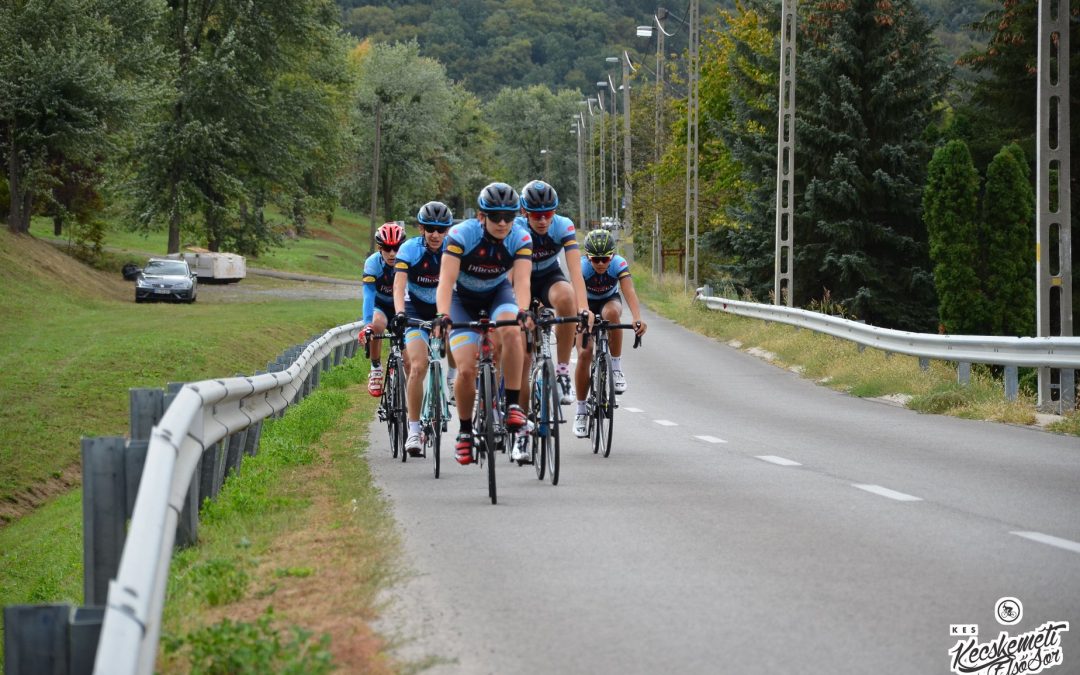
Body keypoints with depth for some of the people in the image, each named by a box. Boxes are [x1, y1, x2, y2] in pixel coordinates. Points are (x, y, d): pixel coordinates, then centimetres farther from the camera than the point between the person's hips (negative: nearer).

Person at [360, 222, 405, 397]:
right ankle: (376, 369, -14)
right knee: (377, 324, -34)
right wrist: (367, 325, -51)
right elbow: (368, 296, -36)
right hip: (380, 305, -1)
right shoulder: (372, 263, -28)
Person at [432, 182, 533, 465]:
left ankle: (513, 405, -25)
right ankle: (465, 431, 7)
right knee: (466, 370, -16)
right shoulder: (461, 235, -29)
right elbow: (446, 281, -37)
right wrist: (443, 316, -54)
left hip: (498, 293, 1)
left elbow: (521, 281, -34)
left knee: (512, 332, -34)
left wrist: (522, 311, -54)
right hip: (464, 299, -1)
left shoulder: (521, 239, -22)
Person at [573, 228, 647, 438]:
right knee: (584, 354, -16)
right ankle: (581, 411, -2)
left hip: (610, 300, 0)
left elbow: (630, 292, -43)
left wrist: (637, 318, -60)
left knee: (611, 313, -38)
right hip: (587, 305, 0)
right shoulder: (581, 267, -31)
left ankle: (616, 367, -23)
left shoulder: (619, 264, -29)